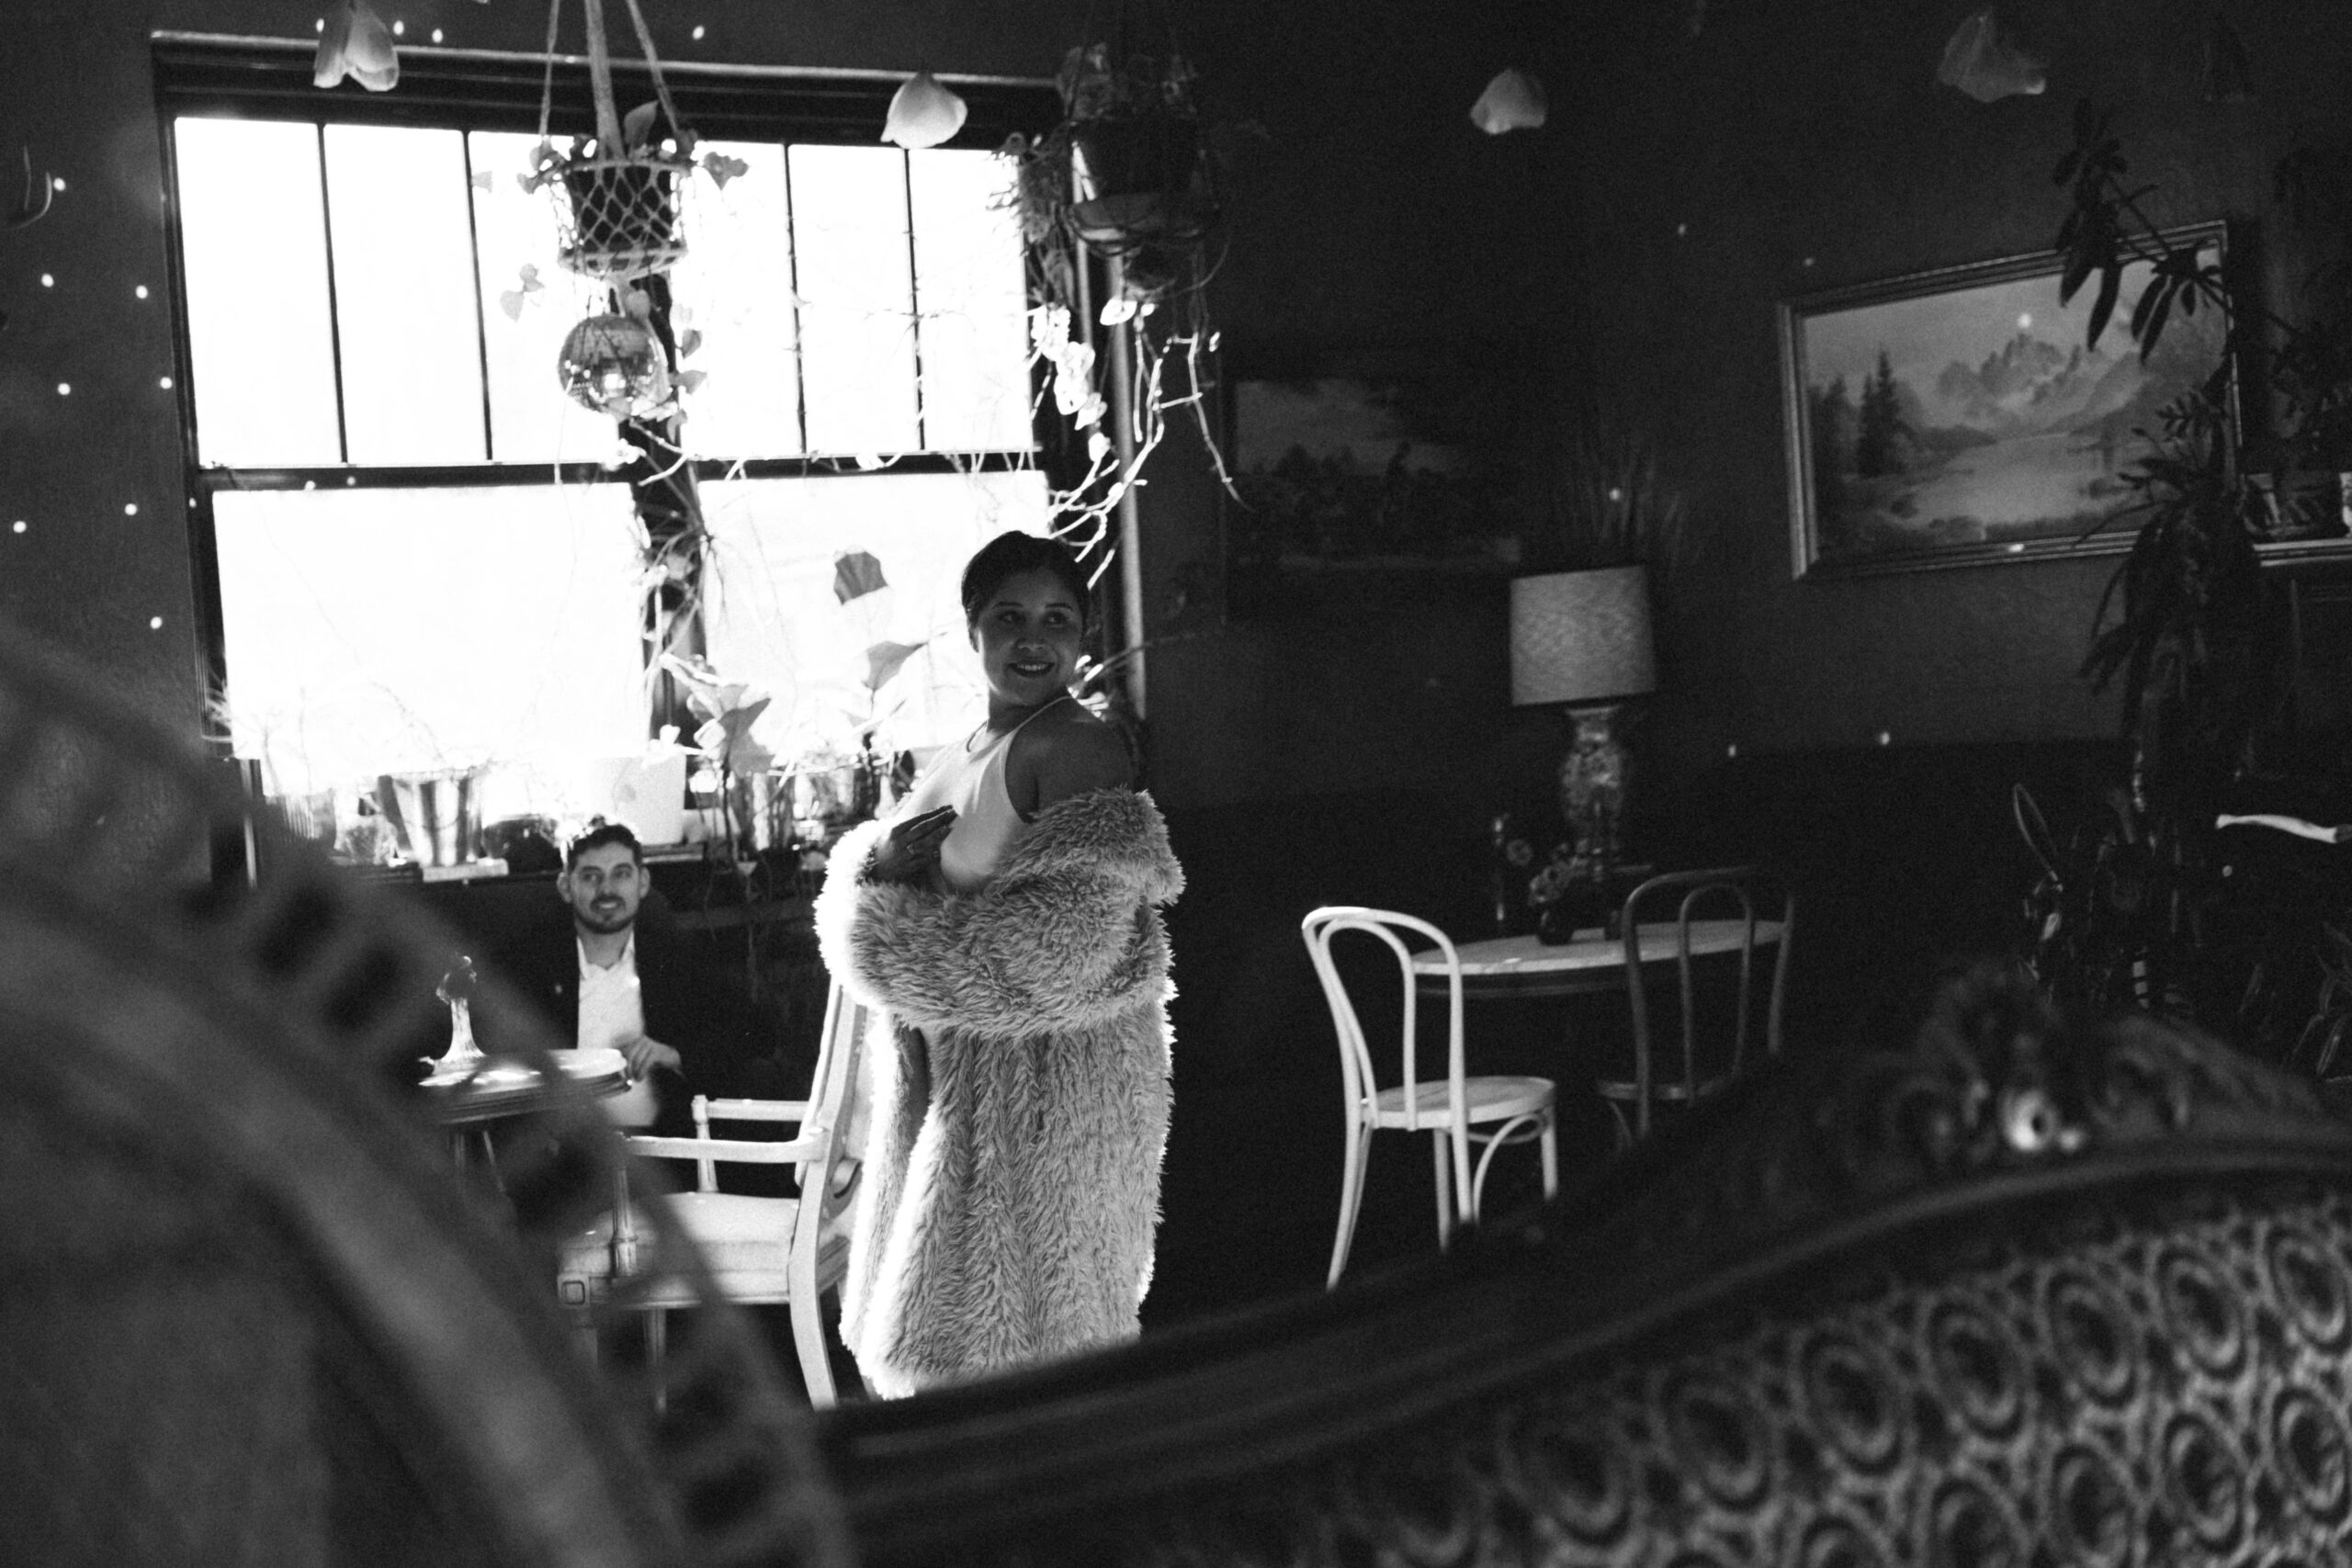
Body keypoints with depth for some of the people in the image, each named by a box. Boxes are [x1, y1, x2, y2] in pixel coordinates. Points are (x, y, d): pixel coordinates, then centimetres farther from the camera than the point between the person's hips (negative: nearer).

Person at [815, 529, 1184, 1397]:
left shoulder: (1078, 749, -15)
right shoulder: (954, 758, 13)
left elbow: (1071, 944, -24)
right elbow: (849, 884, 16)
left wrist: (904, 941, -13)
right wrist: (878, 863, -9)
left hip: (1051, 1074, -9)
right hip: (948, 1074, 9)